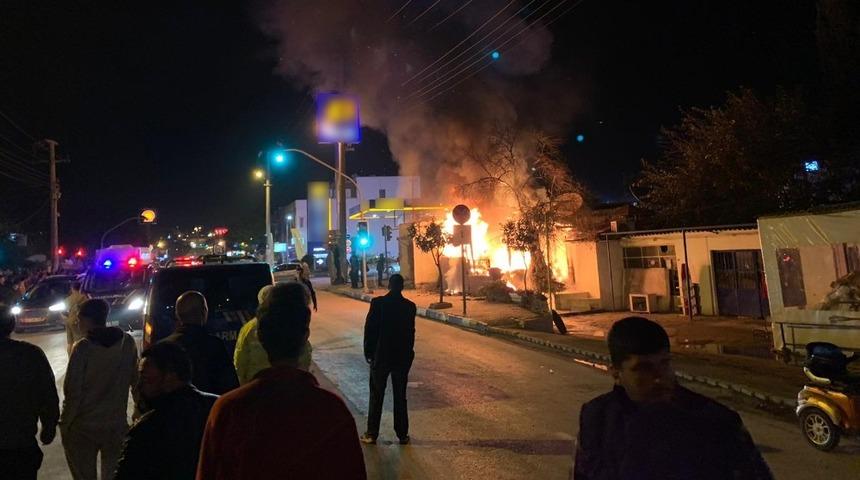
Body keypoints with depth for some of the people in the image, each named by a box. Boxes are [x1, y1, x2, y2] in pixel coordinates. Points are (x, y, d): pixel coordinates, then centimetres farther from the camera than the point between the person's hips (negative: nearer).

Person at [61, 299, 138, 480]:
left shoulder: (83, 348, -16)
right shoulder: (128, 343, -6)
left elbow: (73, 392, -14)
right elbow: (136, 380, 1)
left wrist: (65, 424, -2)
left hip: (83, 427, -2)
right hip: (117, 424, 2)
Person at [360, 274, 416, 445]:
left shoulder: (377, 302, -11)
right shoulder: (409, 306, -4)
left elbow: (369, 329, -9)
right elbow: (410, 332, 3)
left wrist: (368, 352, 3)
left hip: (380, 355, -2)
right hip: (402, 356, 2)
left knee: (376, 396, 9)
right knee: (400, 397, 11)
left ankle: (372, 434, 16)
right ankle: (402, 434, 17)